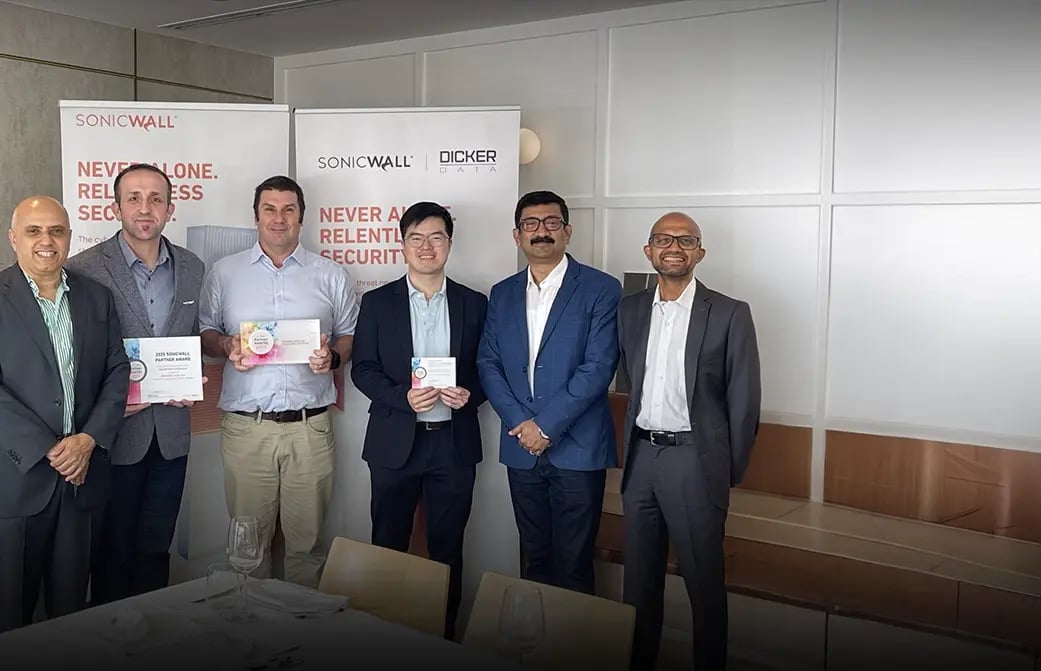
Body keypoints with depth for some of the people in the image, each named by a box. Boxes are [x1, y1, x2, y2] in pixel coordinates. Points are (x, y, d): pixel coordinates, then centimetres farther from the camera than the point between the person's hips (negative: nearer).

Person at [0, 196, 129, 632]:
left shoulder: (96, 298, 9)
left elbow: (118, 371, 7)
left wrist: (89, 439, -7)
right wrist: (45, 451, -14)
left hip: (81, 471, 3)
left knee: (71, 601, 13)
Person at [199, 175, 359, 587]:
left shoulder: (332, 276, 9)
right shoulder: (224, 273, 11)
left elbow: (351, 336, 13)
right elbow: (204, 333, 14)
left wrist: (332, 356, -8)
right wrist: (227, 346, -7)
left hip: (310, 426, 0)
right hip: (245, 426, 0)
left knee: (306, 538, 6)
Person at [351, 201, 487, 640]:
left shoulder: (474, 304, 5)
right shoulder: (377, 302, 3)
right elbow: (363, 369, -1)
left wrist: (469, 394, -13)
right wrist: (404, 398, -17)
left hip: (454, 442, 1)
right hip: (395, 442, 0)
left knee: (447, 550, 9)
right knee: (388, 547, 9)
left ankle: (444, 636, 23)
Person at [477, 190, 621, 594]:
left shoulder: (601, 289, -4)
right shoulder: (502, 294, 11)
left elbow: (598, 366, -12)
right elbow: (488, 364, 6)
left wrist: (546, 425, -14)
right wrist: (520, 422, -8)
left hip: (577, 450, -4)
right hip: (521, 450, 4)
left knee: (573, 566, 3)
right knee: (533, 560, 15)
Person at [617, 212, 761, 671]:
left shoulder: (729, 314, -5)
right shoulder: (630, 310, 7)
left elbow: (743, 401, -3)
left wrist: (730, 473, -2)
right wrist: (633, 448, 10)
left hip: (694, 460, -4)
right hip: (640, 457, 4)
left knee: (704, 582, 6)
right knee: (639, 578, 14)